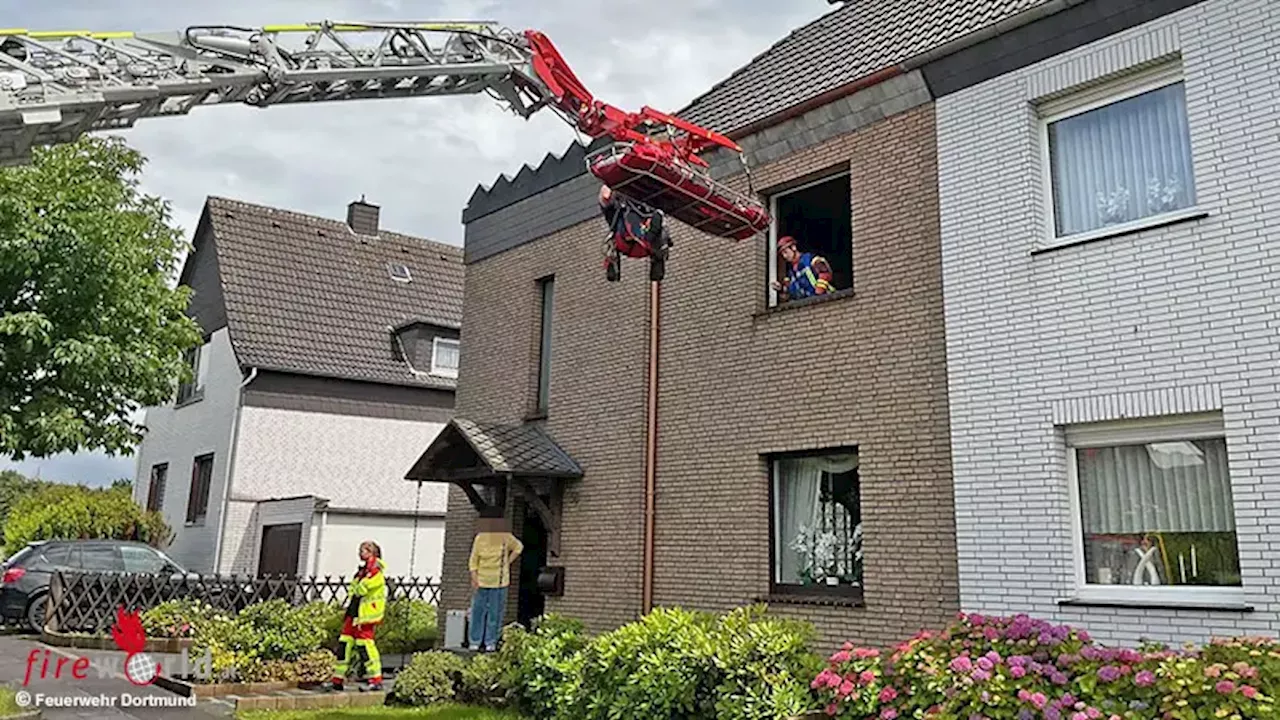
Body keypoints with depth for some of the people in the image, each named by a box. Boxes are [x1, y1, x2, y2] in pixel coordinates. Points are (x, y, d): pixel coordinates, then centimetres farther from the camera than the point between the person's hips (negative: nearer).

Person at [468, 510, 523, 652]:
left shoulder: (506, 537, -3)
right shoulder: (480, 538, -2)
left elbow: (519, 547, 15)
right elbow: (473, 560, 1)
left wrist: (508, 562, 6)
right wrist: (474, 579, -8)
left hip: (499, 581, 0)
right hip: (481, 581, 0)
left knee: (495, 613, 3)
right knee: (478, 611, 3)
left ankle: (491, 643, 11)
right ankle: (475, 642, 12)